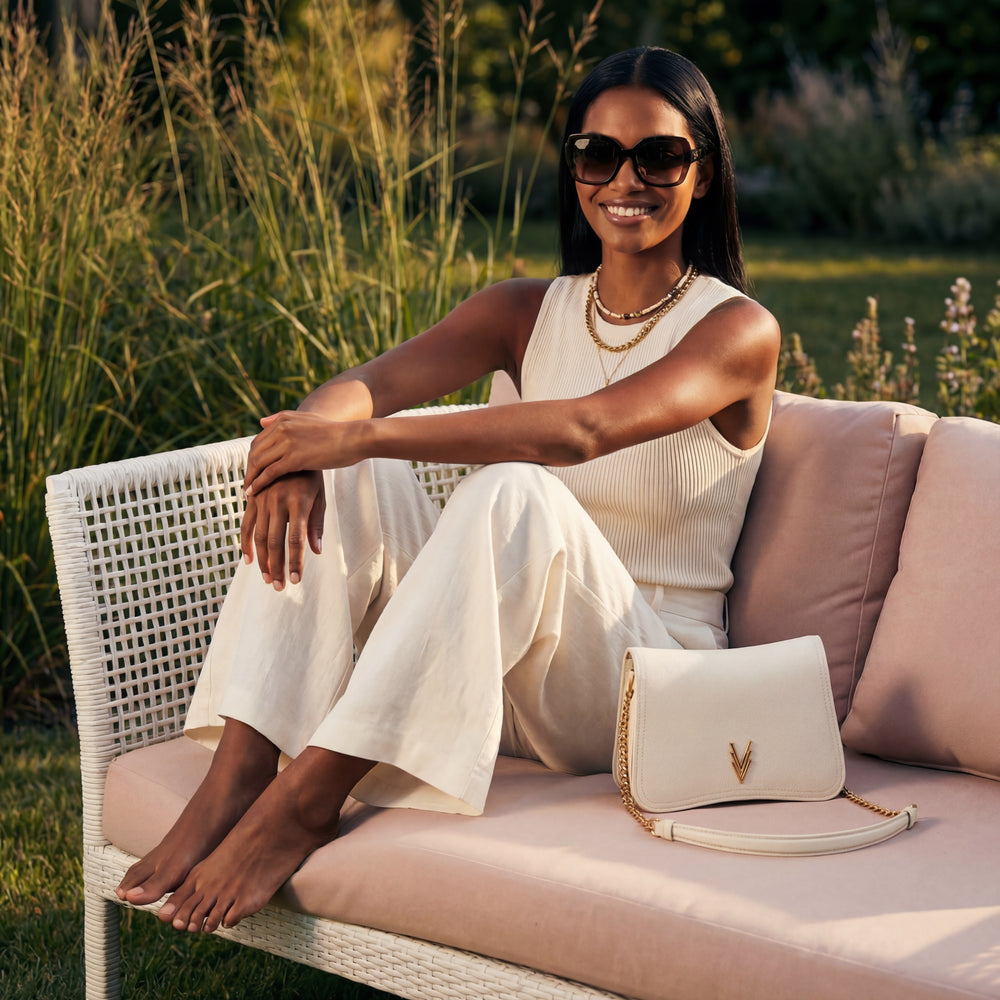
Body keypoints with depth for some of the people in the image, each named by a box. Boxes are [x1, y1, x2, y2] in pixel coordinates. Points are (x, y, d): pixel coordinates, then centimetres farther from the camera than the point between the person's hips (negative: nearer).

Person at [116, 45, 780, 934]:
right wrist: (310, 435, -32)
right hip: (491, 670, 5)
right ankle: (235, 779, -29)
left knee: (516, 493, -34)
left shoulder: (738, 331, -6)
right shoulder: (527, 311, 10)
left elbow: (584, 429, -25)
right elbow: (371, 384, -7)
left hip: (637, 684, -5)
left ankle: (307, 799, -34)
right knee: (330, 475, -17)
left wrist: (358, 437, -30)